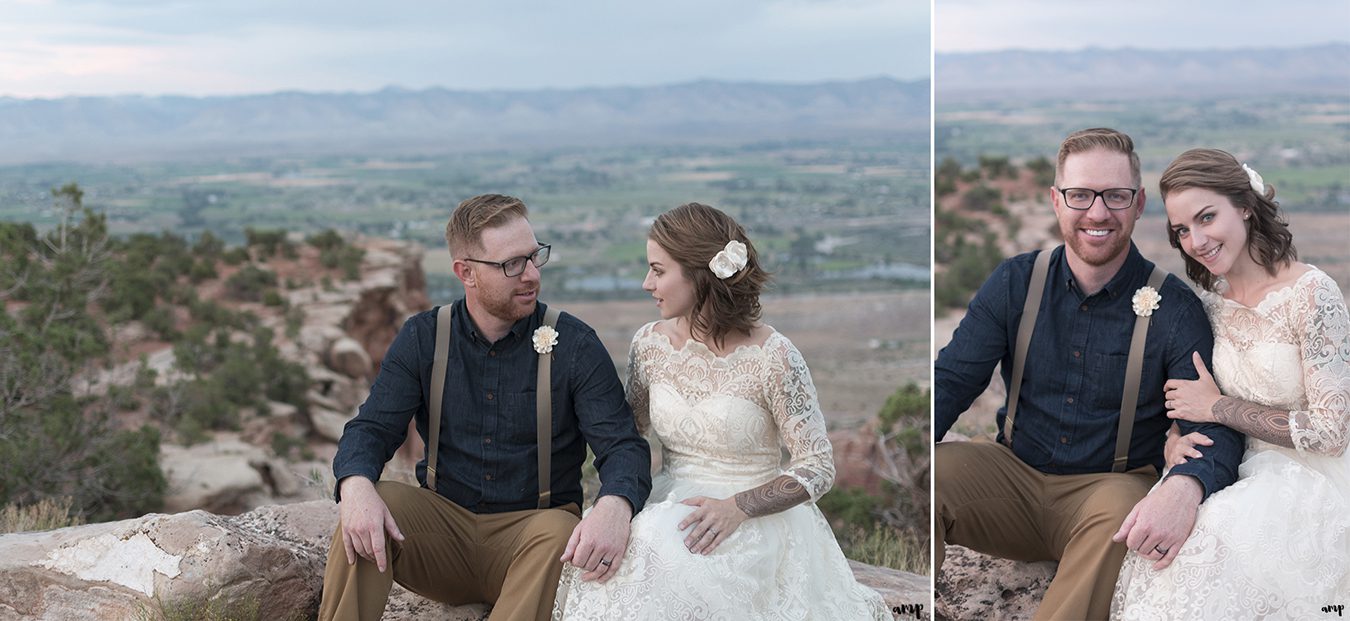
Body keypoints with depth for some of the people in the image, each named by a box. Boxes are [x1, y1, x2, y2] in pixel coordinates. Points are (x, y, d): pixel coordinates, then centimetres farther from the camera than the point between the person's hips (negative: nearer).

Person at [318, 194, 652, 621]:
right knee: (367, 508, -27)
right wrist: (356, 485, -28)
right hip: (443, 520, 1)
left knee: (559, 533, -35)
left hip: (531, 527, -1)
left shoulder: (575, 344, -4)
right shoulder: (422, 338, 3)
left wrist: (615, 504, -36)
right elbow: (373, 427, -1)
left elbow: (623, 445, -10)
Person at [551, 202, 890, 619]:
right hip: (668, 507, 5)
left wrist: (737, 507, -23)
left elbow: (820, 466, -10)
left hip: (755, 520, -4)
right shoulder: (649, 343, 3)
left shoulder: (771, 357, -13)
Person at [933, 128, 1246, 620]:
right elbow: (951, 380, -2)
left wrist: (1186, 486, -39)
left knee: (1121, 510, -37)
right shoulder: (1014, 282, 3)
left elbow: (1216, 426, -13)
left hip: (1113, 484, -2)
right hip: (1013, 471, 3)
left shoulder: (1173, 308, -6)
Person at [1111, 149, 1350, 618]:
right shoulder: (1211, 303, 5)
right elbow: (1193, 401, 14)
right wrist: (1176, 439, -10)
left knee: (1210, 540, -31)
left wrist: (1218, 407, -11)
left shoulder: (1311, 293, -15)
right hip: (1249, 476, 6)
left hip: (1312, 486, -5)